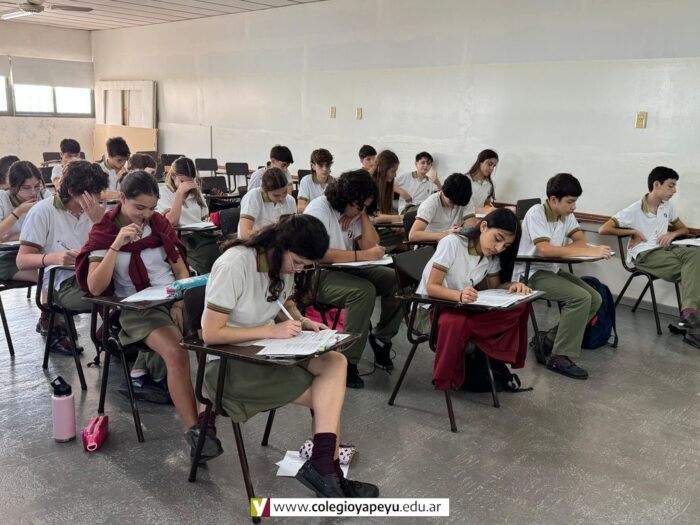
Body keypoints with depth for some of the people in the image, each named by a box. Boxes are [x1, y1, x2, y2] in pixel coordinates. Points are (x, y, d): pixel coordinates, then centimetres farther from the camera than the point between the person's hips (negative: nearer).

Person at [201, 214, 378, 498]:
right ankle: (327, 469, 2)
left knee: (335, 363, -19)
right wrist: (271, 331, -26)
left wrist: (304, 323, -4)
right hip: (229, 361, -7)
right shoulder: (234, 264, -24)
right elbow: (210, 334, -23)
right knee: (328, 398, -14)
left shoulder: (285, 264, -1)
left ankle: (323, 467, -20)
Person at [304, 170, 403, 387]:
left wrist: (363, 214, -7)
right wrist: (362, 255, -31)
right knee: (364, 290, -33)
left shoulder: (354, 211, 7)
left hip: (347, 269, 8)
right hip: (318, 274, -8)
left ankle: (381, 340, 8)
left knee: (397, 280, -8)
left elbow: (371, 245, -1)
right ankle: (347, 363, -23)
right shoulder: (319, 209, -16)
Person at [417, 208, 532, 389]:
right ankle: (446, 380, -20)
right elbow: (431, 287, -23)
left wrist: (513, 286, -17)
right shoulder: (452, 243, -20)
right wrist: (460, 295, -42)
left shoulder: (493, 256, 0)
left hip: (464, 308, 6)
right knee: (456, 323, -40)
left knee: (519, 306, -16)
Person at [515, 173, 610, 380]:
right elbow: (545, 249, -31)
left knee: (595, 299, -2)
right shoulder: (536, 213, -20)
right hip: (531, 273, -8)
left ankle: (550, 340, 7)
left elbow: (581, 240, -1)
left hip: (553, 270, 8)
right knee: (581, 298, -23)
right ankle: (560, 358, -15)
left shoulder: (567, 215, 3)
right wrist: (589, 252, -31)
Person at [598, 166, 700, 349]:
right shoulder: (634, 210, -5)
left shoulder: (668, 206, 15)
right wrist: (634, 232, -7)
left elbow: (684, 229, 28)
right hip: (644, 254, -6)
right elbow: (603, 230, -11)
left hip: (665, 249, 6)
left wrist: (672, 233, 3)